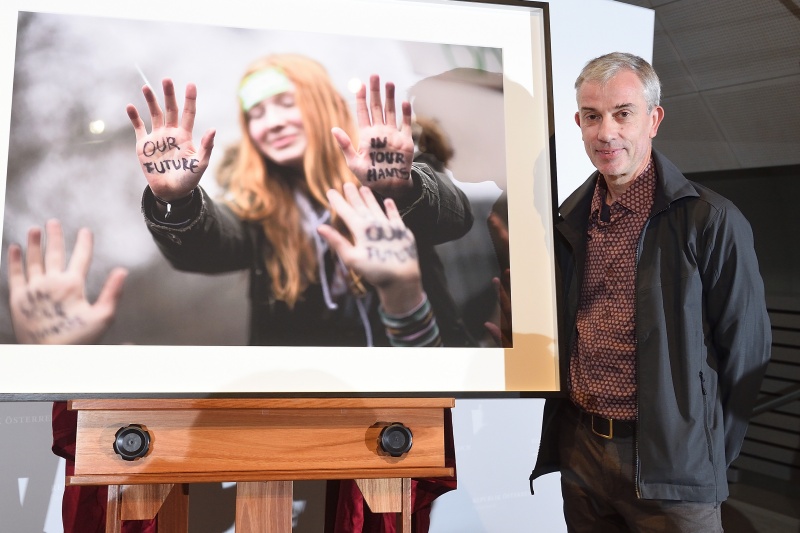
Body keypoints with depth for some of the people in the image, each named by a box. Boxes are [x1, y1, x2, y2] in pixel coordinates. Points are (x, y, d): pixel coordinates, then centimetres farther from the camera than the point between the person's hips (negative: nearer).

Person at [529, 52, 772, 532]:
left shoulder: (711, 221, -12)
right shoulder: (571, 218, 4)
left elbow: (746, 349, -8)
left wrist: (708, 455, -3)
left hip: (668, 461, -5)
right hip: (580, 450, 5)